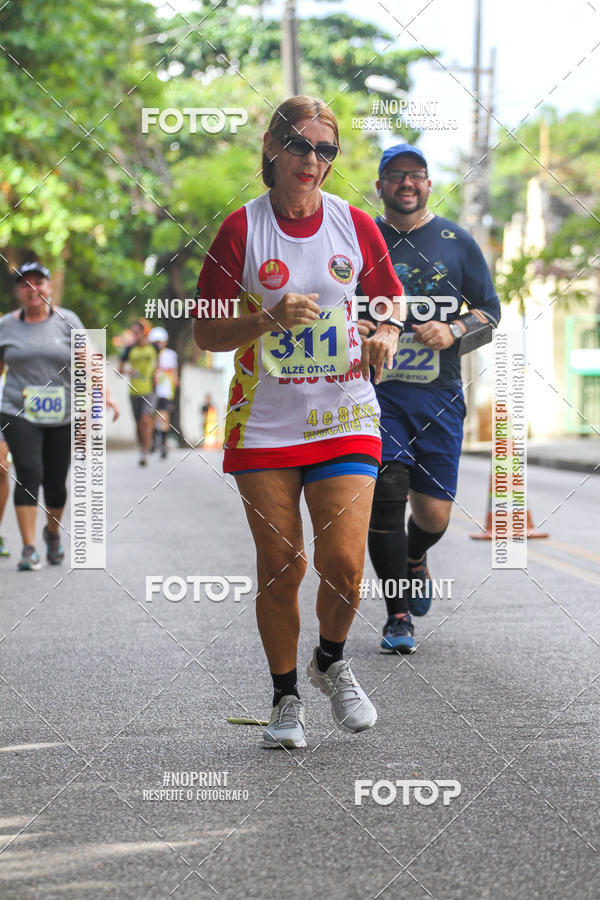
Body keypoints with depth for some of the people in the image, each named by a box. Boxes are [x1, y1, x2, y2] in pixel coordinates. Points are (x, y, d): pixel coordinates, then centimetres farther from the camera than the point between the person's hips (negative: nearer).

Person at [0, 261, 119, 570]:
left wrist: (104, 394, -10)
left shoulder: (67, 321, 4)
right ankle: (29, 549, -14)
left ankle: (53, 533, 34)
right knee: (28, 474, -15)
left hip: (63, 416, 0)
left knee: (56, 481, 5)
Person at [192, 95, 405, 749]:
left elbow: (390, 297, 17)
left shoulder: (354, 224, 2)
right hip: (265, 422, -1)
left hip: (344, 419, 1)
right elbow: (205, 332, -2)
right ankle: (285, 696, 20)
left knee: (343, 562, -10)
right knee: (279, 566, 1)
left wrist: (386, 332, -5)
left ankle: (330, 662, 21)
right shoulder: (243, 228, -3)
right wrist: (271, 319, -19)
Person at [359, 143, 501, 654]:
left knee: (433, 514, 0)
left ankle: (414, 559, 37)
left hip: (438, 397, 1)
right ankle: (398, 617, -3)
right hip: (376, 390, -1)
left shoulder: (457, 242, 9)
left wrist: (453, 332, -10)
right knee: (386, 496, -13)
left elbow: (491, 312, 9)